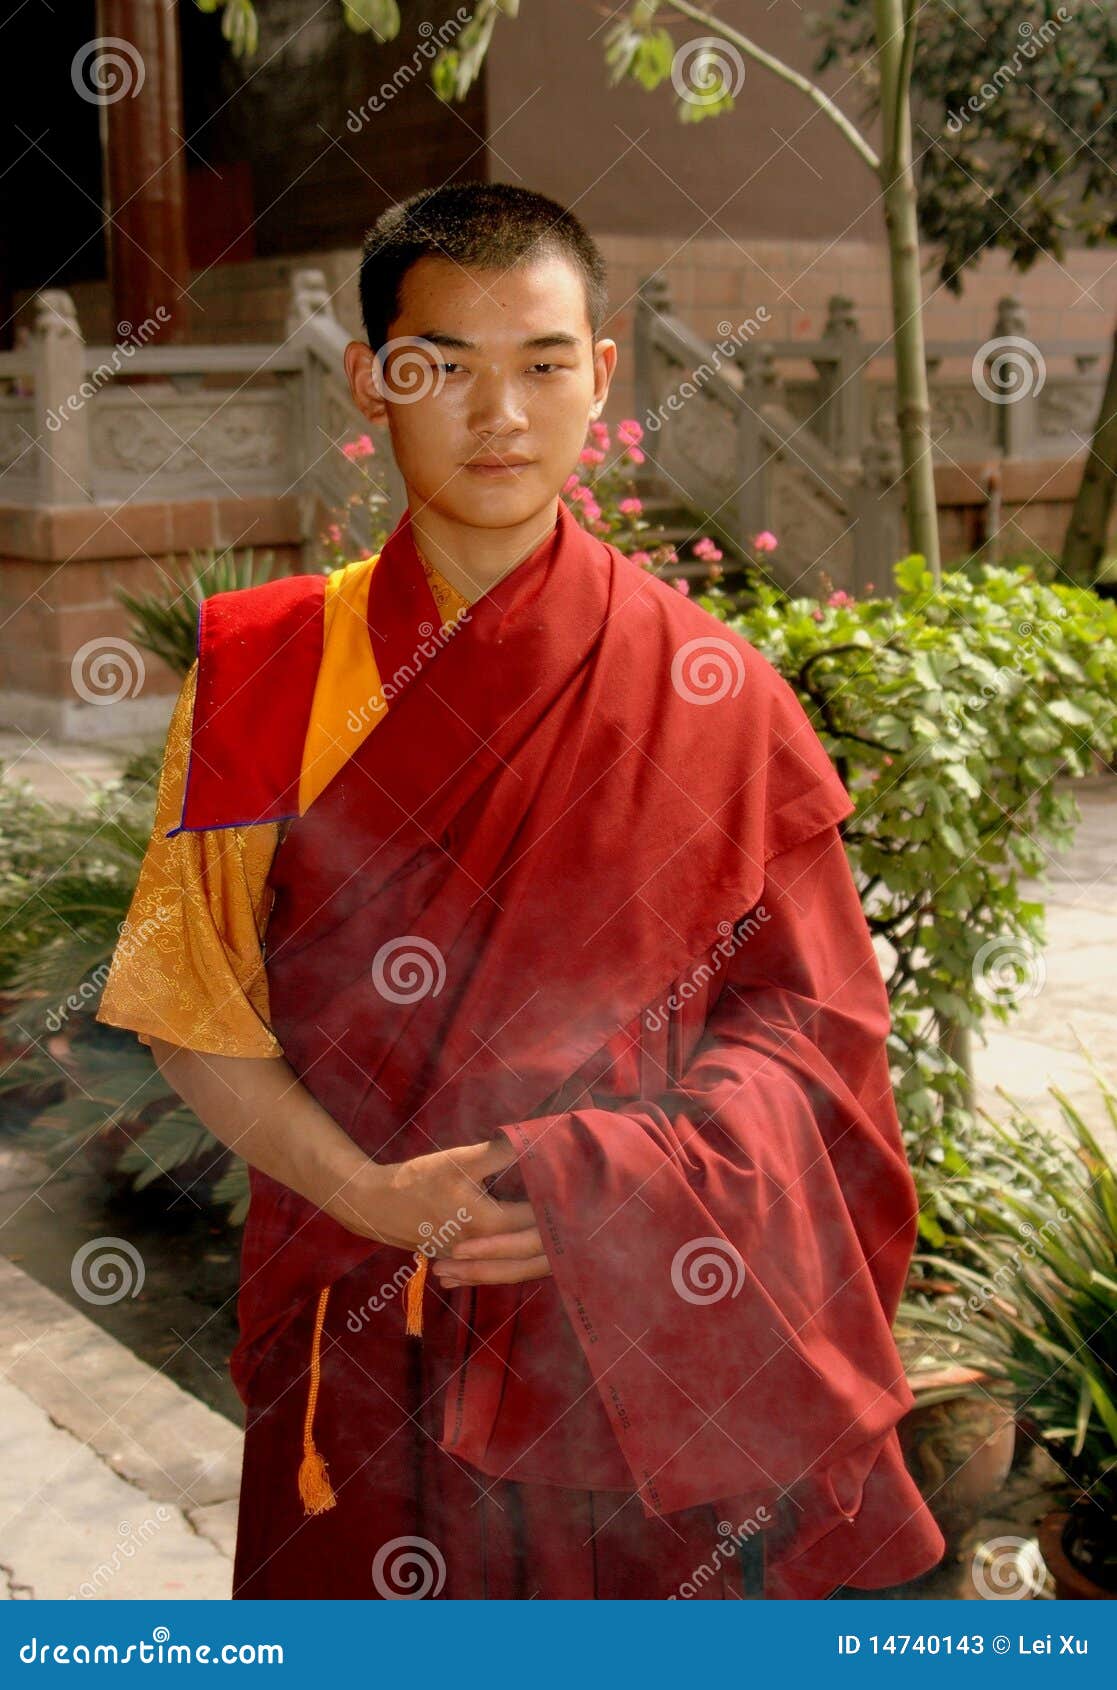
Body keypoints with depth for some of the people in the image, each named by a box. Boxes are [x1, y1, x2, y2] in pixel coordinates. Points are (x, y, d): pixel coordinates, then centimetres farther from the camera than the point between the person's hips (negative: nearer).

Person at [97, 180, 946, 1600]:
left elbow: (810, 1020, -4)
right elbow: (194, 1020, -1)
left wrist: (598, 1180, -19)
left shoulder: (710, 691, -5)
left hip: (648, 1342, -1)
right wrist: (372, 1196, -16)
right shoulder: (262, 674, -2)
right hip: (362, 1346, 1)